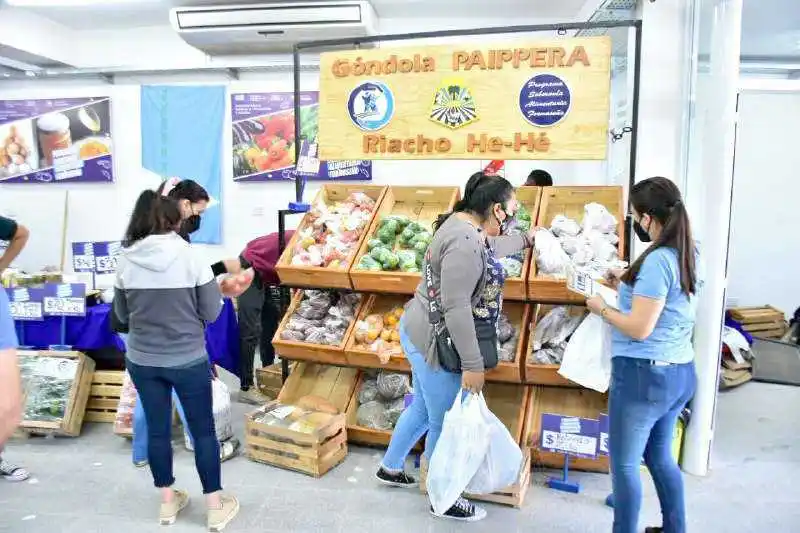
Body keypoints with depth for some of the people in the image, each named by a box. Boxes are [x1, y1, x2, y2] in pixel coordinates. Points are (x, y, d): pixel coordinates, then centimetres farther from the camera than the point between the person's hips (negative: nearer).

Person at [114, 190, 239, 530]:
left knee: (157, 429, 17)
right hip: (188, 360, -3)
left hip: (142, 360, 3)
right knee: (203, 430, 11)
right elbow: (211, 313, -9)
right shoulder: (190, 256, -14)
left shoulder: (126, 260, -5)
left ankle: (168, 502, 33)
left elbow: (122, 315, 7)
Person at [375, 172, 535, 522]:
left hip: (423, 332, 11)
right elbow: (456, 308, -29)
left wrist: (526, 240, 43)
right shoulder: (465, 243, -26)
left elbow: (489, 248, 29)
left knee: (423, 408, 25)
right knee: (445, 421, 7)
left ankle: (390, 467, 44)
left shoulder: (461, 223, 6)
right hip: (434, 341, -11)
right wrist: (472, 364, -24)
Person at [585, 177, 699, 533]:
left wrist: (602, 308, -8)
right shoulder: (685, 255, 7)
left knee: (624, 464, 6)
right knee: (659, 456, 24)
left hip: (645, 375, -10)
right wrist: (629, 284, 16)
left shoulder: (657, 260, -21)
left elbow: (640, 328, -22)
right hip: (679, 372, 10)